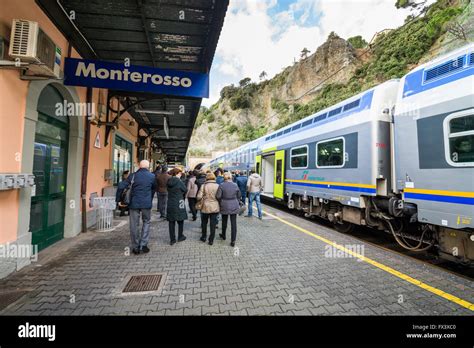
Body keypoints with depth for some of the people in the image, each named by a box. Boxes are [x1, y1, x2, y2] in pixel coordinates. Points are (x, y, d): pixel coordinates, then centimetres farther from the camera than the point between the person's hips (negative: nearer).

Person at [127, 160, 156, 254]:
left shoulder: (133, 176, 0)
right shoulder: (152, 176, 2)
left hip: (134, 203, 0)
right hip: (146, 203, 0)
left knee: (134, 225, 9)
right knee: (146, 222, 15)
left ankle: (135, 247, 17)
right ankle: (143, 245, 10)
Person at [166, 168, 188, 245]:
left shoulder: (169, 182, 3)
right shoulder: (180, 182, -14)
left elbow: (168, 191, 10)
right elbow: (185, 191, -4)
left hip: (170, 204, 5)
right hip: (179, 204, -5)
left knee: (171, 222, 9)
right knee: (180, 221, 13)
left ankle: (172, 239, 15)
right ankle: (180, 237, 25)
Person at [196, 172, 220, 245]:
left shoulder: (203, 186, -9)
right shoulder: (217, 186, -5)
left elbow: (199, 197, -12)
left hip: (206, 207, -1)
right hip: (215, 207, 1)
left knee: (204, 223, 19)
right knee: (213, 224, 8)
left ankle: (204, 237, 32)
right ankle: (211, 240, 14)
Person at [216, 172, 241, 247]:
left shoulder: (221, 185, -10)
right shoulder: (235, 185, -2)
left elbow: (218, 196, -11)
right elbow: (238, 196, 6)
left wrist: (220, 203, 6)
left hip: (224, 206, -1)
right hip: (234, 206, 1)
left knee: (224, 222, 20)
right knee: (233, 223, 4)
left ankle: (223, 235, 40)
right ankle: (233, 241, 7)